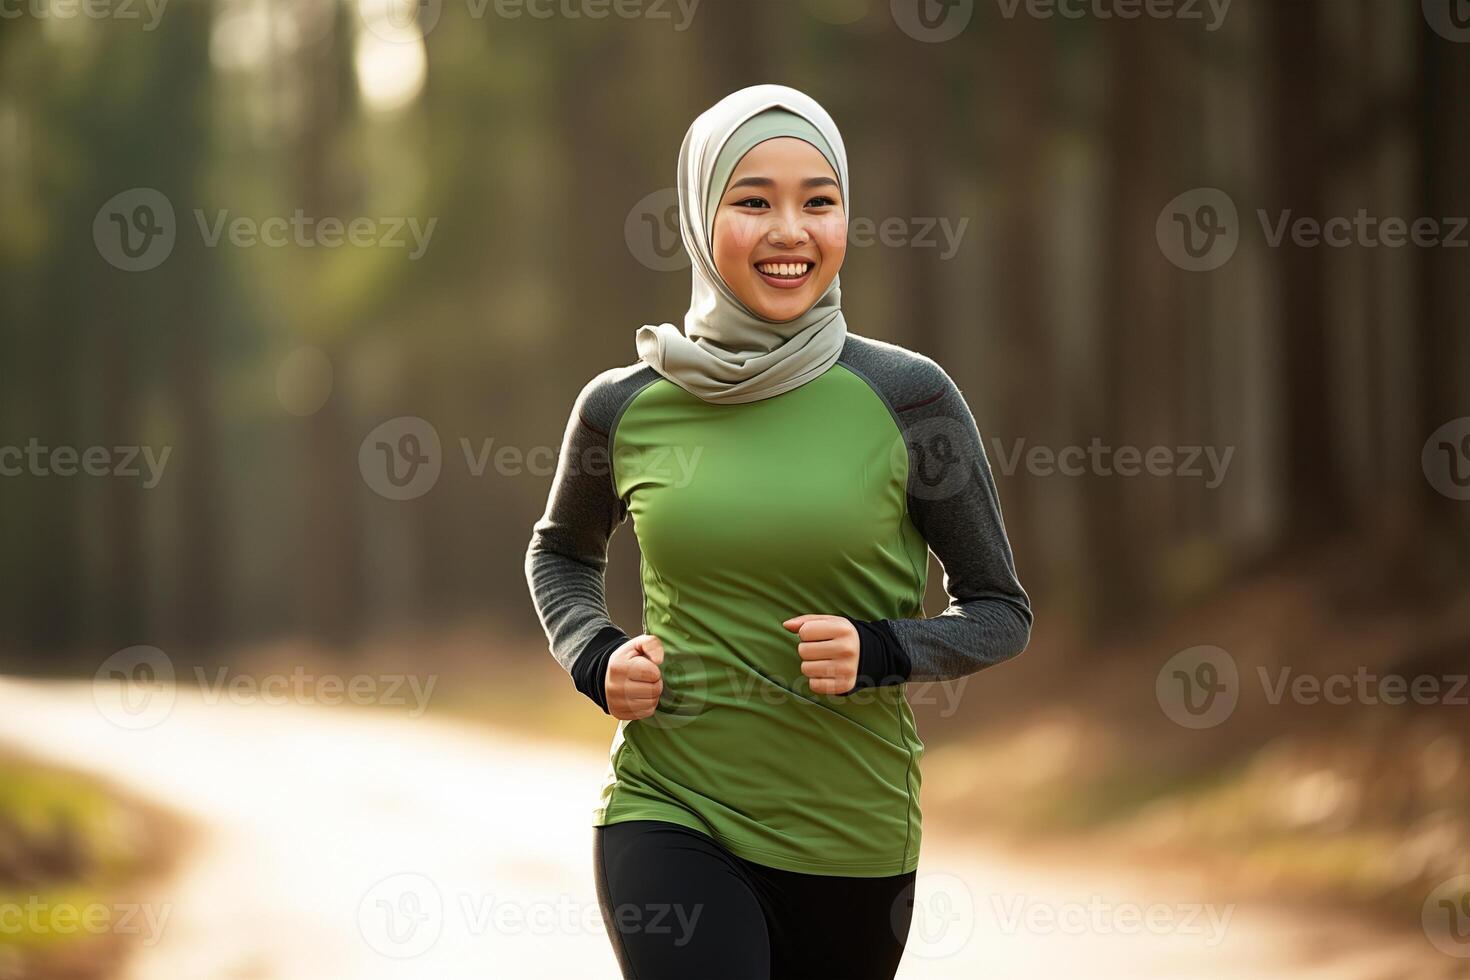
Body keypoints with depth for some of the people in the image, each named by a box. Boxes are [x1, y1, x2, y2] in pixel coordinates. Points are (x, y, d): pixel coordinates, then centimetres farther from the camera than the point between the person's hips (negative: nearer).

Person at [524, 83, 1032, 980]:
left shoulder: (906, 397, -5)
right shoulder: (625, 408, 0)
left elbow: (1000, 613, 2)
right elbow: (563, 553, 21)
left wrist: (876, 653, -16)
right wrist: (597, 658, 1)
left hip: (850, 836, 1)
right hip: (669, 814, -1)